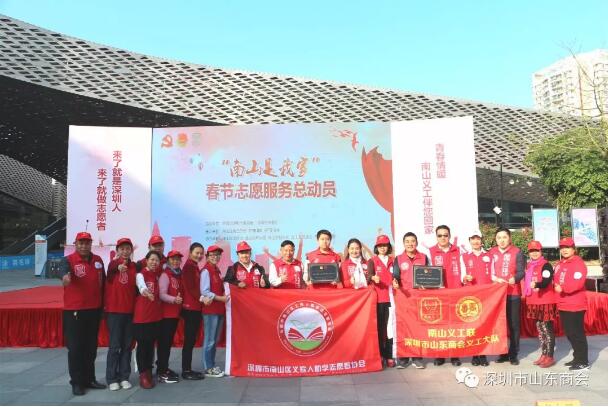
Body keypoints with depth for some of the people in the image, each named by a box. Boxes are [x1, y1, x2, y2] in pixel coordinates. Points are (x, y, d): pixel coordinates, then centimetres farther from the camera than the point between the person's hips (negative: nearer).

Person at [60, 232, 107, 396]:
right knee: (75, 347, 1)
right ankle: (77, 382, 13)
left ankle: (89, 379, 26)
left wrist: (102, 304, 11)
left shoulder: (98, 260, 6)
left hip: (94, 309, 5)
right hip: (74, 311, -5)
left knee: (91, 346, 13)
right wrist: (66, 278, -55)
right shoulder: (68, 260, -9)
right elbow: (64, 272, -31)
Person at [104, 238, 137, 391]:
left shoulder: (134, 266, 7)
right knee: (115, 346, 1)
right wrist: (119, 265, -49)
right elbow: (112, 268, -27)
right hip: (114, 310, -3)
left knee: (127, 345, 9)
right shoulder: (113, 264, -3)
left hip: (130, 310, 4)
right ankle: (112, 379, 11)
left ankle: (124, 377, 18)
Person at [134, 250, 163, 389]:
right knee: (142, 344, -1)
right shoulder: (140, 274, -8)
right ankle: (143, 375, 7)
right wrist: (146, 292, -50)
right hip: (142, 315, -5)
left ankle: (149, 373, 19)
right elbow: (142, 286, -30)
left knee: (151, 344, 11)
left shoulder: (157, 275, 10)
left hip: (156, 314, 5)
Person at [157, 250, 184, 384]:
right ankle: (161, 372, -1)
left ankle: (164, 368, 23)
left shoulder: (179, 275, 13)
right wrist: (174, 299, -33)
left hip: (175, 313, 8)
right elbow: (162, 295, -19)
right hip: (166, 313, -8)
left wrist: (182, 302, 4)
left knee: (169, 341, 13)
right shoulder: (165, 275, -9)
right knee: (164, 342, -5)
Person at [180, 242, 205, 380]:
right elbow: (189, 287, -17)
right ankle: (186, 371, 3)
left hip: (195, 306, 9)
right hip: (191, 307, -9)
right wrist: (200, 298, -17)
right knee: (189, 339, -4)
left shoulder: (195, 267, 16)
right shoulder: (188, 266, -10)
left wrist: (200, 299, 7)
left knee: (192, 339, 12)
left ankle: (188, 369, 18)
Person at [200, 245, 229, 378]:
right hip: (210, 309, -8)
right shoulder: (206, 271, -9)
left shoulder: (217, 270, 15)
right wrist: (221, 298, -15)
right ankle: (208, 368, 6)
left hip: (219, 309, 8)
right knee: (209, 340, -2)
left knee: (215, 340, 14)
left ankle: (212, 365, 23)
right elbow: (204, 291, -16)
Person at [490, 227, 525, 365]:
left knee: (514, 324, 4)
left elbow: (521, 271, -11)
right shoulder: (491, 252, 7)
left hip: (513, 294, -3)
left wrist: (514, 278, -30)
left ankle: (513, 354, 14)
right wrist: (494, 278, -7)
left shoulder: (517, 252, -1)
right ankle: (503, 353, 18)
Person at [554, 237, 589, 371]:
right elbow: (556, 280, 22)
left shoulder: (578, 263, -11)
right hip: (563, 305, 9)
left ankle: (583, 362, 5)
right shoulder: (560, 264, 16)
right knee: (569, 333, 15)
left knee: (577, 333, -4)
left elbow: (578, 282, -23)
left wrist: (563, 288, -26)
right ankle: (577, 358, 27)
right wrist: (556, 286, 5)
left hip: (575, 305, -9)